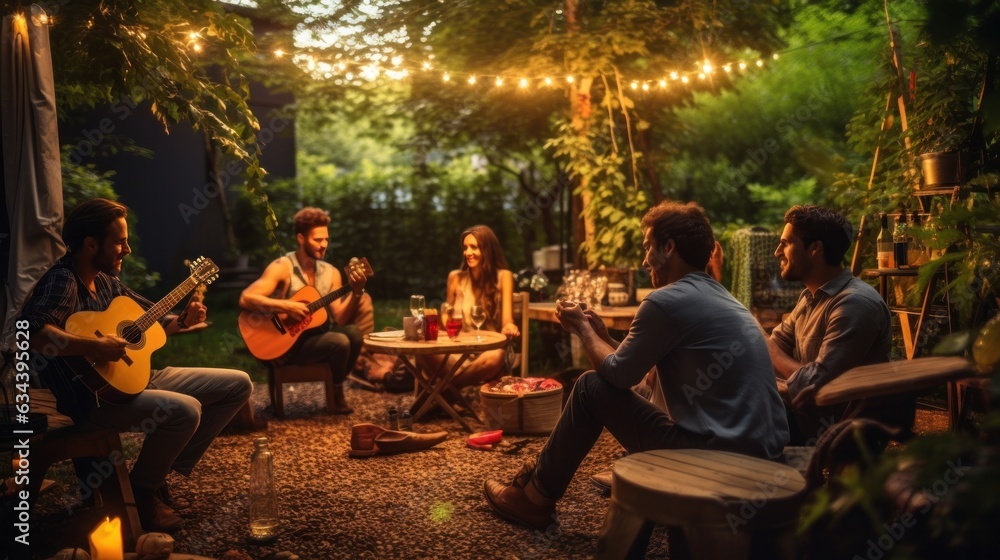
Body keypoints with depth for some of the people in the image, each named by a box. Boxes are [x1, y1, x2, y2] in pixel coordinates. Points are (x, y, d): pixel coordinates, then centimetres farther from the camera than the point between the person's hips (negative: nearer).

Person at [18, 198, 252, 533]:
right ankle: (141, 492, -5)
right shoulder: (63, 281, -17)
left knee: (238, 385, 6)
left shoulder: (106, 280, 10)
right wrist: (95, 347, -37)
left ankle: (164, 471, 9)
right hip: (96, 394, -9)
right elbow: (30, 329, -36)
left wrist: (182, 320, 4)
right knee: (185, 410, -35)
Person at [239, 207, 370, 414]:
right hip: (287, 342, -6)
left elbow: (340, 318, -2)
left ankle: (337, 390, -1)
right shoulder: (282, 267, -11)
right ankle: (336, 395, -1)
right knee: (340, 342, -28)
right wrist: (287, 307, -28)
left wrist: (356, 292, -18)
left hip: (317, 336, 6)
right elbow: (245, 299, -22)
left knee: (353, 331, -23)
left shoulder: (331, 272, 6)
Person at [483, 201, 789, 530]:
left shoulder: (667, 300, -13)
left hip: (720, 453, -9)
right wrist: (602, 335, 21)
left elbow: (617, 375, -3)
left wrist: (583, 329, 11)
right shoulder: (719, 297, 15)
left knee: (592, 388, 3)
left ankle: (534, 499, 19)